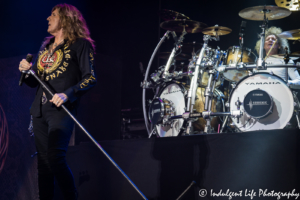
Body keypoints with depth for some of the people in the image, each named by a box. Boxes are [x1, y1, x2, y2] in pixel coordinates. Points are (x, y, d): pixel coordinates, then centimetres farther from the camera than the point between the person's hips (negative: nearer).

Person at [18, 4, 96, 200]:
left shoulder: (80, 44, 1)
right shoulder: (46, 47, 21)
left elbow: (91, 78, -7)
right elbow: (34, 82, 24)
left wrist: (67, 95, -19)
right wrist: (27, 71, 2)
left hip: (61, 109, -7)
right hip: (40, 110, 7)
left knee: (55, 158, -19)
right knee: (43, 161, 5)